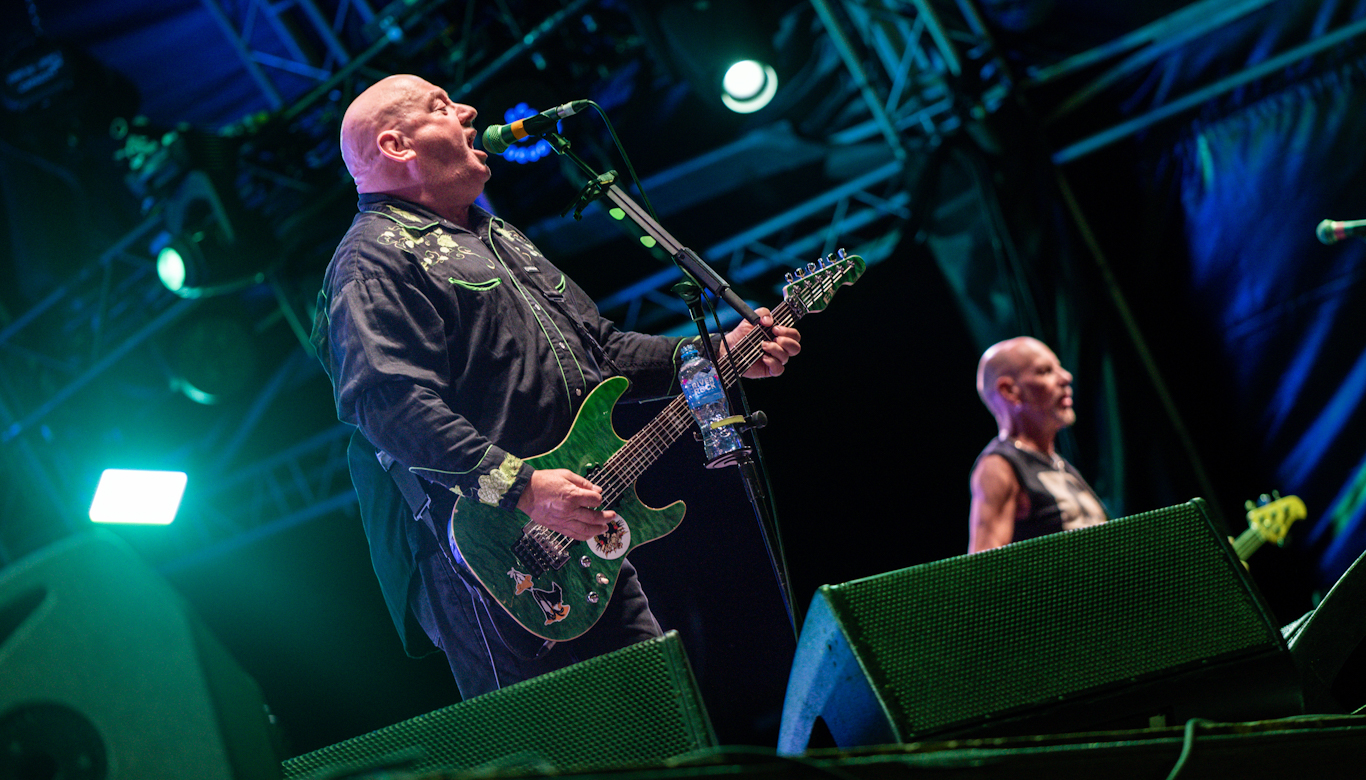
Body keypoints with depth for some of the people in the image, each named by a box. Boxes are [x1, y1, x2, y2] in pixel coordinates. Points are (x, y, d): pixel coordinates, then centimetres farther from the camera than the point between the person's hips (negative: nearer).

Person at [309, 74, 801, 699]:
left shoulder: (499, 240, 26)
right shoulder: (376, 258, -7)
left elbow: (600, 349, 28)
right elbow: (392, 401, -22)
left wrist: (716, 356, 17)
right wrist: (522, 488, -28)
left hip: (588, 544, 10)